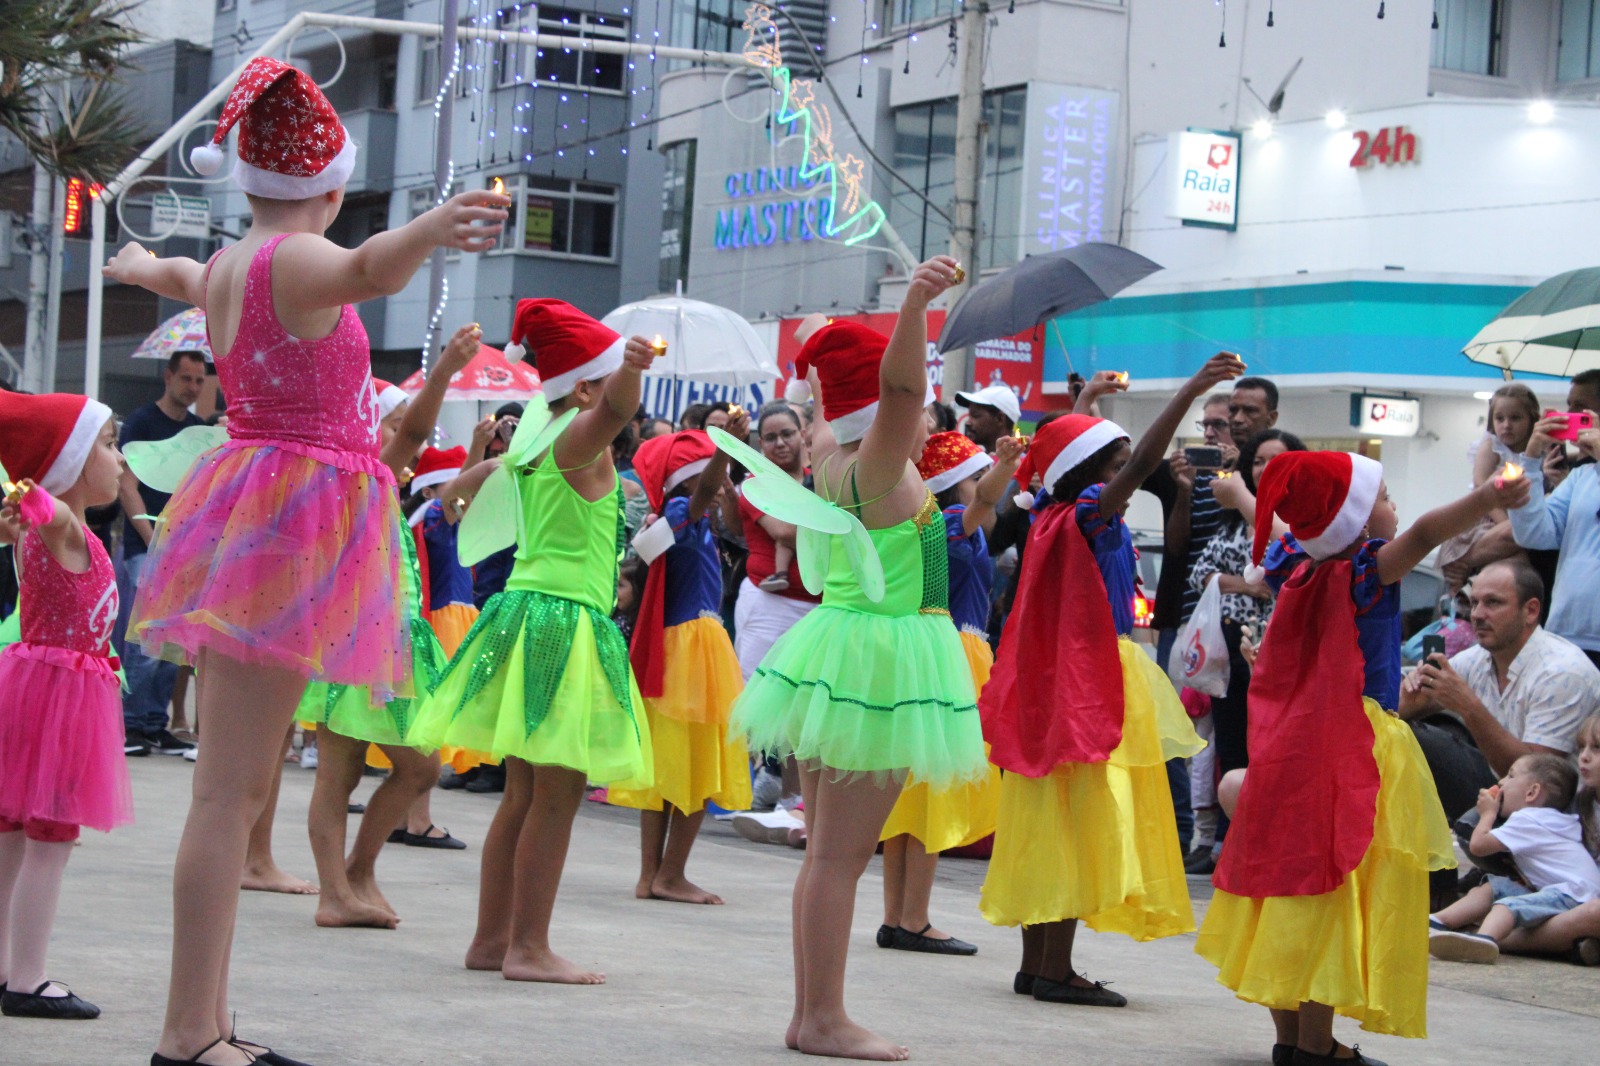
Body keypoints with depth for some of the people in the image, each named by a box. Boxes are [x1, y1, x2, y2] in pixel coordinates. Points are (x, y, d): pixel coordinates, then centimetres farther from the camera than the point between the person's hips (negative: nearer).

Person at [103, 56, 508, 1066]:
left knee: (237, 782, 12)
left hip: (248, 513, 10)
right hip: (298, 510, -10)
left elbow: (175, 276, 41)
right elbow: (366, 268, -38)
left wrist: (141, 264, 65)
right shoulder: (296, 260, -13)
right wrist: (431, 227, -59)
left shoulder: (220, 268, 15)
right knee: (233, 785, -12)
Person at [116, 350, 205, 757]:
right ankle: (130, 723, -6)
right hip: (146, 548, -6)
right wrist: (154, 541, -16)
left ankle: (156, 725, 11)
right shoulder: (141, 422, -1)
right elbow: (127, 487, -8)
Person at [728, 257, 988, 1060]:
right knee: (841, 852, -9)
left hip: (839, 649, 9)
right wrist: (914, 307, -47)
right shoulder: (878, 467, -14)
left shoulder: (833, 460, 9)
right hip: (883, 655, -9)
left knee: (827, 850, 11)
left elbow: (827, 422, 32)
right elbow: (900, 388, -32)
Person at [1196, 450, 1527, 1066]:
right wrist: (1486, 500, -49)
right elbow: (1422, 535, -35)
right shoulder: (1367, 569, -15)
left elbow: (1262, 522, 27)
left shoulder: (1295, 567, 6)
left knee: (1291, 894, 13)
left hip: (1290, 743, 8)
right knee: (1333, 893, -6)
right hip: (1353, 748, -8)